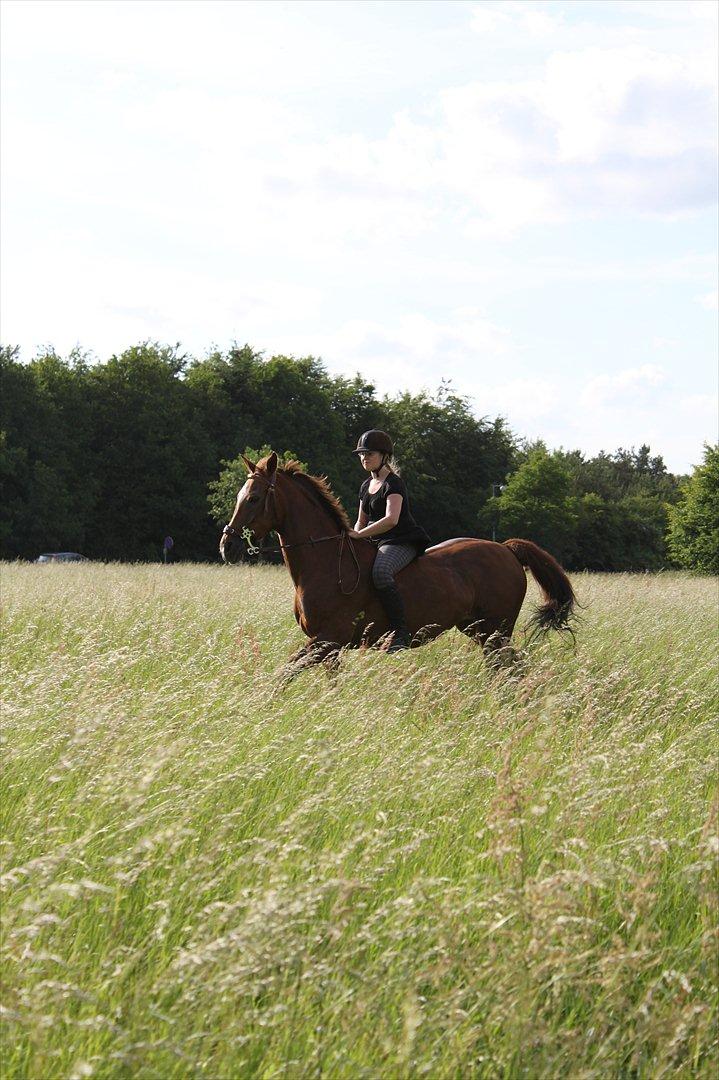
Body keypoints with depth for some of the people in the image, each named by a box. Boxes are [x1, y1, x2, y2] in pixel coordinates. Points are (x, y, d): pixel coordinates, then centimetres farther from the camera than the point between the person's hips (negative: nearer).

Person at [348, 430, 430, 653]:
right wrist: (350, 536, 4)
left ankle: (401, 633, -39)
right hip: (377, 544, 10)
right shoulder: (366, 486, 18)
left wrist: (359, 534, -27)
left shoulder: (393, 484, -11)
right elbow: (362, 521, 25)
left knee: (380, 572, -37)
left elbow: (391, 519, -25)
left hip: (401, 543, -10)